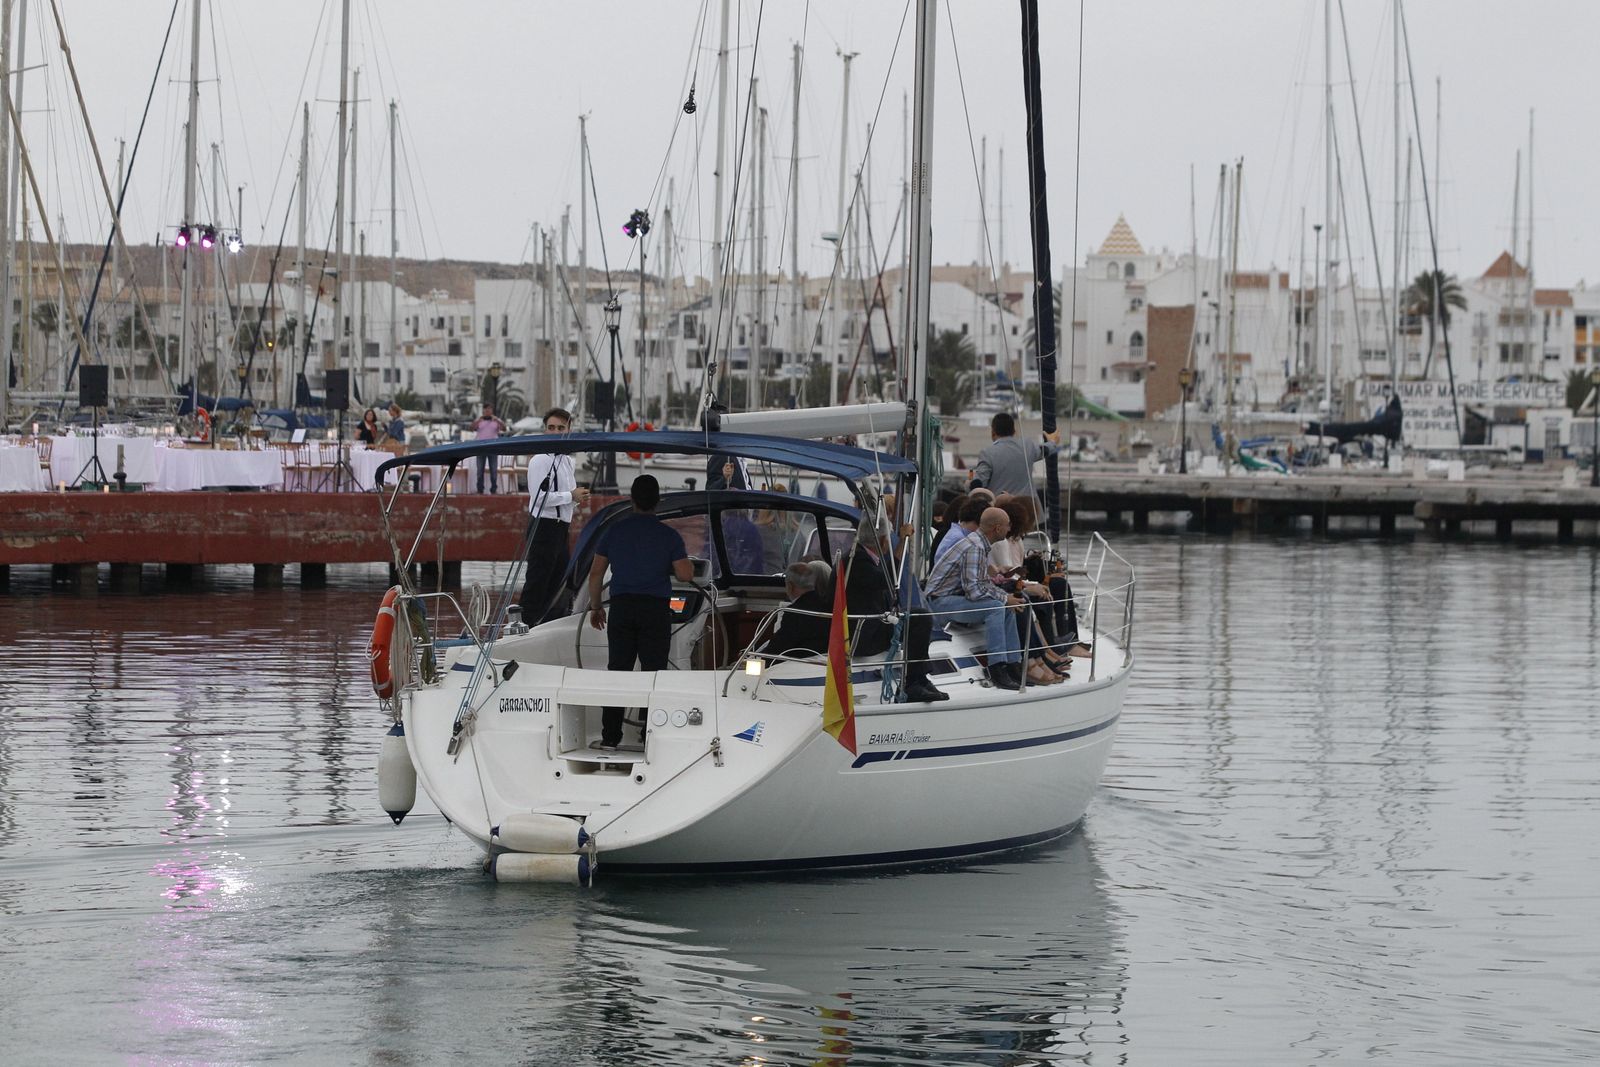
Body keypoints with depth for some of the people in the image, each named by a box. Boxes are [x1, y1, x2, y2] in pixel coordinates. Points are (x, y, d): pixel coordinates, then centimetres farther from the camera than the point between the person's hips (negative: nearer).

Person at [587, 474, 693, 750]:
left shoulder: (614, 531, 3)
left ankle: (610, 736, 2)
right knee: (653, 671, 4)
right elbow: (685, 574, -8)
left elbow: (596, 574, 5)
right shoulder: (668, 535, -3)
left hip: (622, 606, 2)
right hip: (656, 609, -2)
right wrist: (688, 563, 15)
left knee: (617, 671, 5)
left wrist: (595, 606, 16)